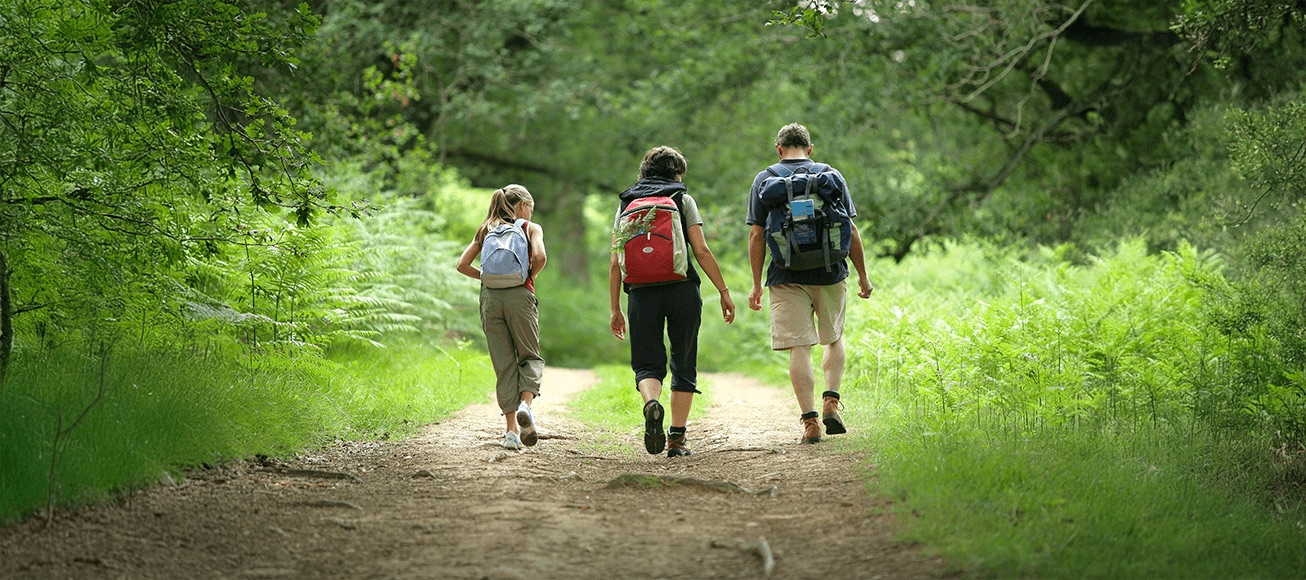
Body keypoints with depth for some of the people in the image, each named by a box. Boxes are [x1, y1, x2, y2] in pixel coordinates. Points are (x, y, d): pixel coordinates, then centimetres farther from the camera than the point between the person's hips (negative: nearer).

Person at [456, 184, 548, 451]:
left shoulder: (486, 230, 19)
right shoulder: (531, 228, 8)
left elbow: (463, 265, 10)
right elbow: (540, 256, -11)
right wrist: (530, 277, 7)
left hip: (490, 297, 3)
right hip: (519, 296, -3)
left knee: (504, 364, 6)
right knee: (530, 356, 10)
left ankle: (512, 429, 0)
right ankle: (525, 404, -19)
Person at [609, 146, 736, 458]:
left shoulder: (626, 205, 13)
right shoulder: (682, 200, 6)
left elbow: (615, 264, 9)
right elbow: (702, 251, -4)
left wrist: (616, 310, 14)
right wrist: (724, 291, 2)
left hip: (641, 292, 2)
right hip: (681, 290, -1)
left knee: (647, 363, 5)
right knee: (683, 365, 9)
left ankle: (651, 403, -28)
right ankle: (677, 438, 5)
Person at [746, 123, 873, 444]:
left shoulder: (764, 180, 3)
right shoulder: (832, 176, 5)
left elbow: (756, 236, -1)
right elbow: (851, 231, 3)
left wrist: (756, 285, 3)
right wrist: (863, 275, 11)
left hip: (787, 278, -1)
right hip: (829, 274, 1)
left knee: (799, 348, -1)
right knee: (834, 339, 20)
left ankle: (810, 420, -7)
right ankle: (831, 401, 4)